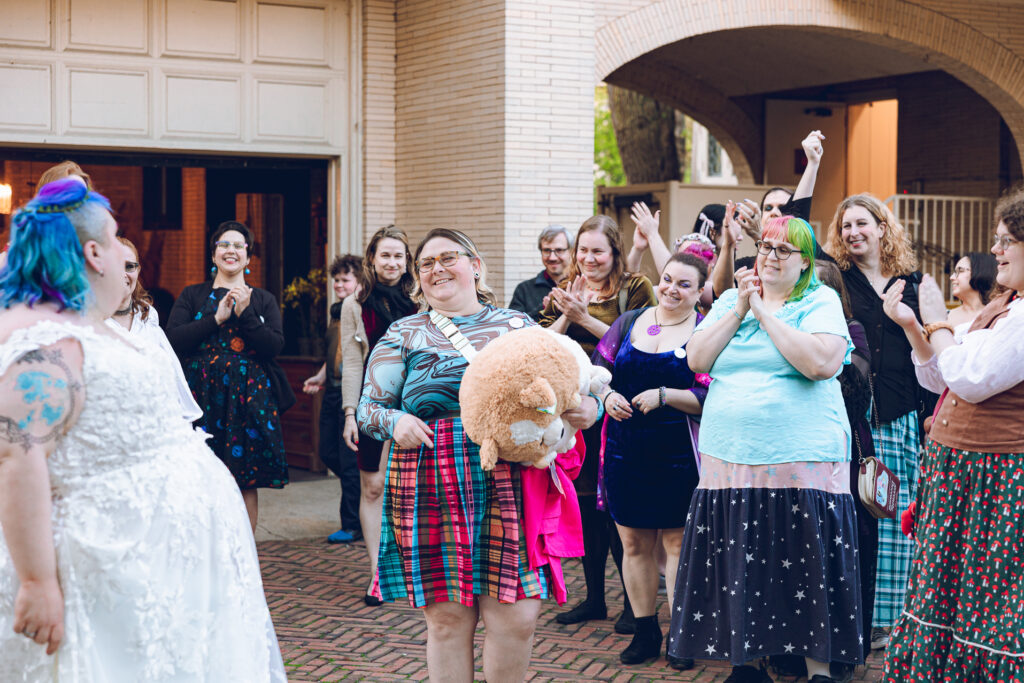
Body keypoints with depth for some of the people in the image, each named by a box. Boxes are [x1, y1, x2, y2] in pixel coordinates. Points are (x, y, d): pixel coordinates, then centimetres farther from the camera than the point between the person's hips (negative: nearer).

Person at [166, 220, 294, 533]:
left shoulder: (263, 299, 12)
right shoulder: (192, 295, 12)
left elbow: (275, 346, -2)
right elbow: (173, 340, -3)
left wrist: (245, 314, -12)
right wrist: (217, 318, -9)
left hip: (249, 398, 0)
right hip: (203, 396, 0)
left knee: (246, 482, 0)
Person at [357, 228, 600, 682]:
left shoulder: (518, 325, 14)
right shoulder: (404, 334, 13)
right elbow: (368, 408, 11)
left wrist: (587, 408, -7)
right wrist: (395, 422, -11)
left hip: (510, 486, 0)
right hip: (433, 490, 0)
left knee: (517, 617, -5)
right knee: (447, 619, 2)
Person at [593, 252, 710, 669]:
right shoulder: (628, 323, 10)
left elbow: (710, 396, -12)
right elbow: (597, 368, 12)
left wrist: (664, 395, -20)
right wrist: (607, 395, -7)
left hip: (678, 454, -4)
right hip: (625, 449, 4)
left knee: (678, 541, 1)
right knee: (633, 542, 9)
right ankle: (646, 631, 22)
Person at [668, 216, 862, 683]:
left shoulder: (821, 302, 0)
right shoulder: (730, 300, 14)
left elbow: (822, 363, -17)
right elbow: (697, 359, 3)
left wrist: (765, 313, -11)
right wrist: (740, 310, -5)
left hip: (799, 464, -4)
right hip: (729, 460, 4)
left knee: (806, 571, -2)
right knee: (735, 569, 7)